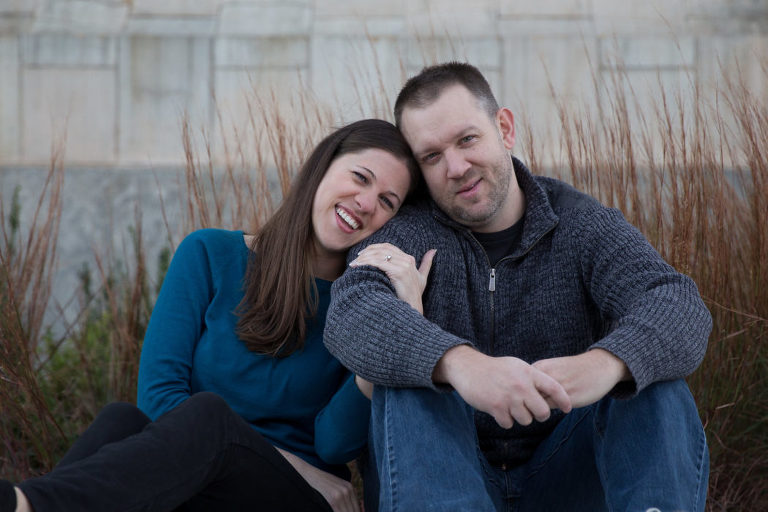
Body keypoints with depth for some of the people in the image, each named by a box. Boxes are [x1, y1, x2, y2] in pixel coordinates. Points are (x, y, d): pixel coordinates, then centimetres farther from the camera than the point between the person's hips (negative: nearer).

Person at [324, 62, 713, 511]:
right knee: (409, 378, -28)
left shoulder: (582, 223, -1)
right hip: (443, 475, 0)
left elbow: (680, 308, -19)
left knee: (655, 384, -23)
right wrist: (460, 363, -48)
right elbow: (351, 314, -26)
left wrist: (605, 363, -45)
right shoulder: (407, 234, -3)